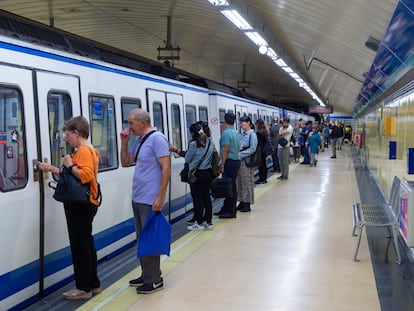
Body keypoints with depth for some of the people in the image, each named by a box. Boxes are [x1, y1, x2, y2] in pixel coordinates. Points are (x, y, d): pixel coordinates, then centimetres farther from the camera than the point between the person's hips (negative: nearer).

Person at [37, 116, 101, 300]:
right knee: (86, 245, 15)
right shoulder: (84, 150, 16)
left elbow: (86, 175, -29)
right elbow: (74, 175, 18)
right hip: (81, 204, 10)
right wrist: (52, 169, 14)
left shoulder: (84, 150, -16)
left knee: (80, 246, -3)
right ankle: (93, 284, 23)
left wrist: (70, 165, -17)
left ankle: (84, 288, 6)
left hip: (81, 205, -10)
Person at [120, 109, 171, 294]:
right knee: (142, 239, 14)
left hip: (150, 200, -9)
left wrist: (160, 198, -21)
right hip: (137, 199, 9)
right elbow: (125, 163, 19)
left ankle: (154, 280, 10)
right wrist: (124, 142, 5)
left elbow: (166, 168, -18)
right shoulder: (139, 141, 13)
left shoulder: (156, 138, -13)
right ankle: (147, 275, 26)